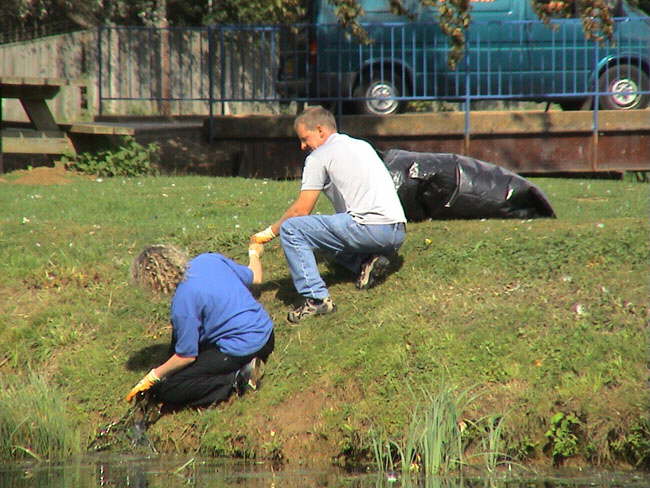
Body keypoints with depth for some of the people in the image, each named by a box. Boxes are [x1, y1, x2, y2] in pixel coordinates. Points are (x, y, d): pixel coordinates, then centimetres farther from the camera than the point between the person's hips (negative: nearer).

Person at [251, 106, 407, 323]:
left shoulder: (319, 156, 2)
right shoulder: (362, 146, 26)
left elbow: (302, 210, -1)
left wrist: (269, 233, 11)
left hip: (371, 228, -9)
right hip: (398, 231, 9)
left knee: (291, 229, -9)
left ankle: (316, 298, -18)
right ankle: (367, 262, 7)